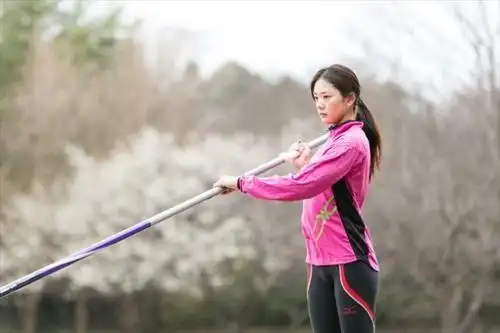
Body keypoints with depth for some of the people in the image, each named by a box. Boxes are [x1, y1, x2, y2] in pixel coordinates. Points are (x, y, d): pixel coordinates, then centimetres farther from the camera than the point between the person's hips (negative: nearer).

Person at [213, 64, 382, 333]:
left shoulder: (351, 142, -15)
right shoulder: (335, 139, 16)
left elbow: (300, 186, -22)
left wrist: (241, 183, -16)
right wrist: (304, 166, 4)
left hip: (350, 262, -9)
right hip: (320, 263, 9)